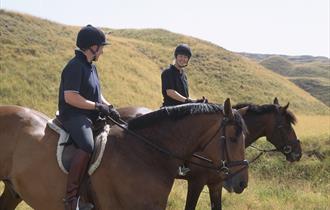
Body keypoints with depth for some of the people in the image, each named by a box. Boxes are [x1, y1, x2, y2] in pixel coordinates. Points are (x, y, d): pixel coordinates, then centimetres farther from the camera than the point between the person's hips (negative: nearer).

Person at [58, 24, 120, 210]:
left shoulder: (91, 67, 16)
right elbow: (70, 97, -22)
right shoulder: (75, 66, -13)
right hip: (73, 116, -10)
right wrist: (98, 106, -18)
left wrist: (109, 107, 4)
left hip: (91, 117, 10)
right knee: (88, 146, -35)